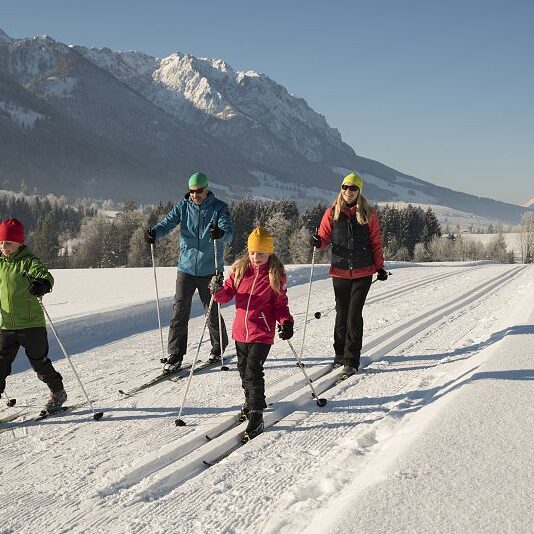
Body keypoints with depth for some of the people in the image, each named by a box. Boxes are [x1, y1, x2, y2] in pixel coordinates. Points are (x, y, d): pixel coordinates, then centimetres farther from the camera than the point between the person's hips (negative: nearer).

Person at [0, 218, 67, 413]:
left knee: (39, 362, 8)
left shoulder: (29, 261, -11)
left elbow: (45, 275, -29)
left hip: (31, 324, -4)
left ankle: (58, 393, 28)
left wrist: (43, 284, -52)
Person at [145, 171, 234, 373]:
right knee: (179, 312, -3)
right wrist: (154, 233, -31)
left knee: (213, 312, 8)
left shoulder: (219, 208, -4)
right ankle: (175, 355, 6)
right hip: (186, 268, 2)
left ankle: (218, 347, 31)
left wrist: (220, 234, -41)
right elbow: (167, 223, -8)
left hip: (209, 270, -2)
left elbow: (229, 233, -17)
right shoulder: (183, 207, 3)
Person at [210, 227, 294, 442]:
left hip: (262, 333, -5)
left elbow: (280, 304, 1)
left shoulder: (275, 275, -4)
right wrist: (219, 291, -18)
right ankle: (250, 400, 41)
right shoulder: (240, 269, 3)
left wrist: (286, 322, -15)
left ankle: (256, 416, -8)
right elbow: (228, 293, 4)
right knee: (243, 369, 18)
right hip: (241, 332, 5)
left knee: (253, 371, -13)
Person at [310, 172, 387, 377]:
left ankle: (351, 360, 0)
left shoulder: (368, 214, 1)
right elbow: (325, 237, 4)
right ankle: (340, 352, 27)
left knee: (354, 314, -6)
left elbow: (376, 243, 7)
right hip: (340, 272, 2)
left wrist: (380, 267, 8)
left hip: (363, 273, -1)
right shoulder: (332, 212, 3)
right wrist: (317, 242, -19)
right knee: (342, 314, 9)